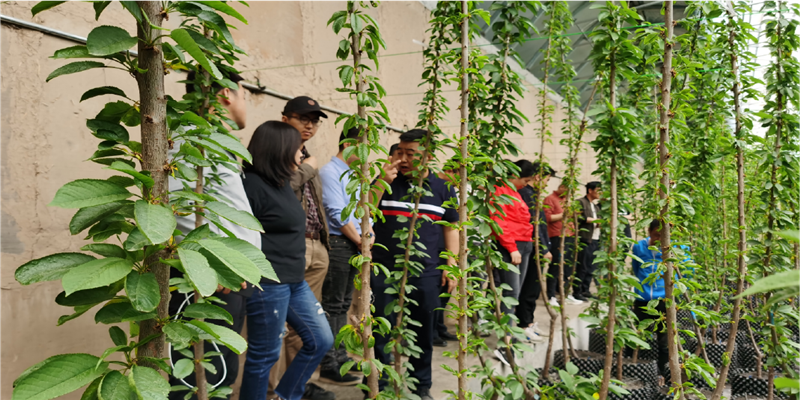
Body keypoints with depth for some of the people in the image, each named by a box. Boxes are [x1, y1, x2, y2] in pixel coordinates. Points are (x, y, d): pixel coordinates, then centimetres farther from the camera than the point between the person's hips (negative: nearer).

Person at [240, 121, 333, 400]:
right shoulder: (251, 184, -16)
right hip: (267, 284, -9)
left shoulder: (282, 182, 12)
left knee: (321, 340, 13)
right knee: (264, 355, 4)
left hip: (295, 281, 10)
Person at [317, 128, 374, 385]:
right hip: (337, 244, -9)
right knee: (332, 306, -4)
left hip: (354, 246, 9)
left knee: (344, 305, 15)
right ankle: (328, 367, 2)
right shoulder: (330, 172, -10)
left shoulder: (353, 175, 17)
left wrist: (369, 234, 0)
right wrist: (360, 240, -10)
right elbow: (337, 214, -17)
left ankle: (340, 357, 25)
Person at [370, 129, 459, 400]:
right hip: (383, 271, -1)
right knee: (380, 331, 3)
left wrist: (452, 266, 3)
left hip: (425, 274, 1)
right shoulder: (385, 182, 5)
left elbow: (451, 228, 9)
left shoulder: (443, 188, 7)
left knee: (423, 333, 12)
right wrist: (383, 181, -12)